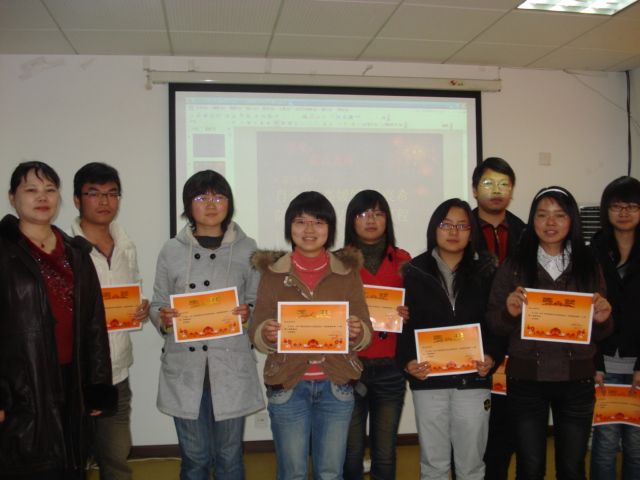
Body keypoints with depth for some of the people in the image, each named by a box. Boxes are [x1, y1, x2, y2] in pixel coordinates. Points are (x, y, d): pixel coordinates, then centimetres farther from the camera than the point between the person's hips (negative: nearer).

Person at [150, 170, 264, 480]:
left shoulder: (246, 249, 5)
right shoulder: (172, 251, 6)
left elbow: (260, 302, 9)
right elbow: (158, 304, 10)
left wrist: (248, 313, -13)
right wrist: (162, 318, -11)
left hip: (231, 367, 0)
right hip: (184, 366, 1)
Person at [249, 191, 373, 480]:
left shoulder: (348, 271, 4)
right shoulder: (273, 272, 2)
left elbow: (366, 334, 4)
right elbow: (256, 334, 1)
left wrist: (358, 332, -19)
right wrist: (267, 334, -21)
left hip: (336, 385, 1)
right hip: (287, 385, -1)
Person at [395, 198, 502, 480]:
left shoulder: (486, 272, 5)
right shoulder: (416, 272, 3)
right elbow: (404, 324, -1)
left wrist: (492, 357, -14)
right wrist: (406, 361, -15)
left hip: (474, 380, 1)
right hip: (428, 380, 0)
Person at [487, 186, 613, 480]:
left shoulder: (589, 266, 5)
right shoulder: (514, 266, 0)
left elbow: (599, 334, 9)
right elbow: (495, 326, -1)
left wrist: (602, 319, -13)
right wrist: (509, 312, -21)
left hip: (576, 379, 1)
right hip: (527, 379, -1)